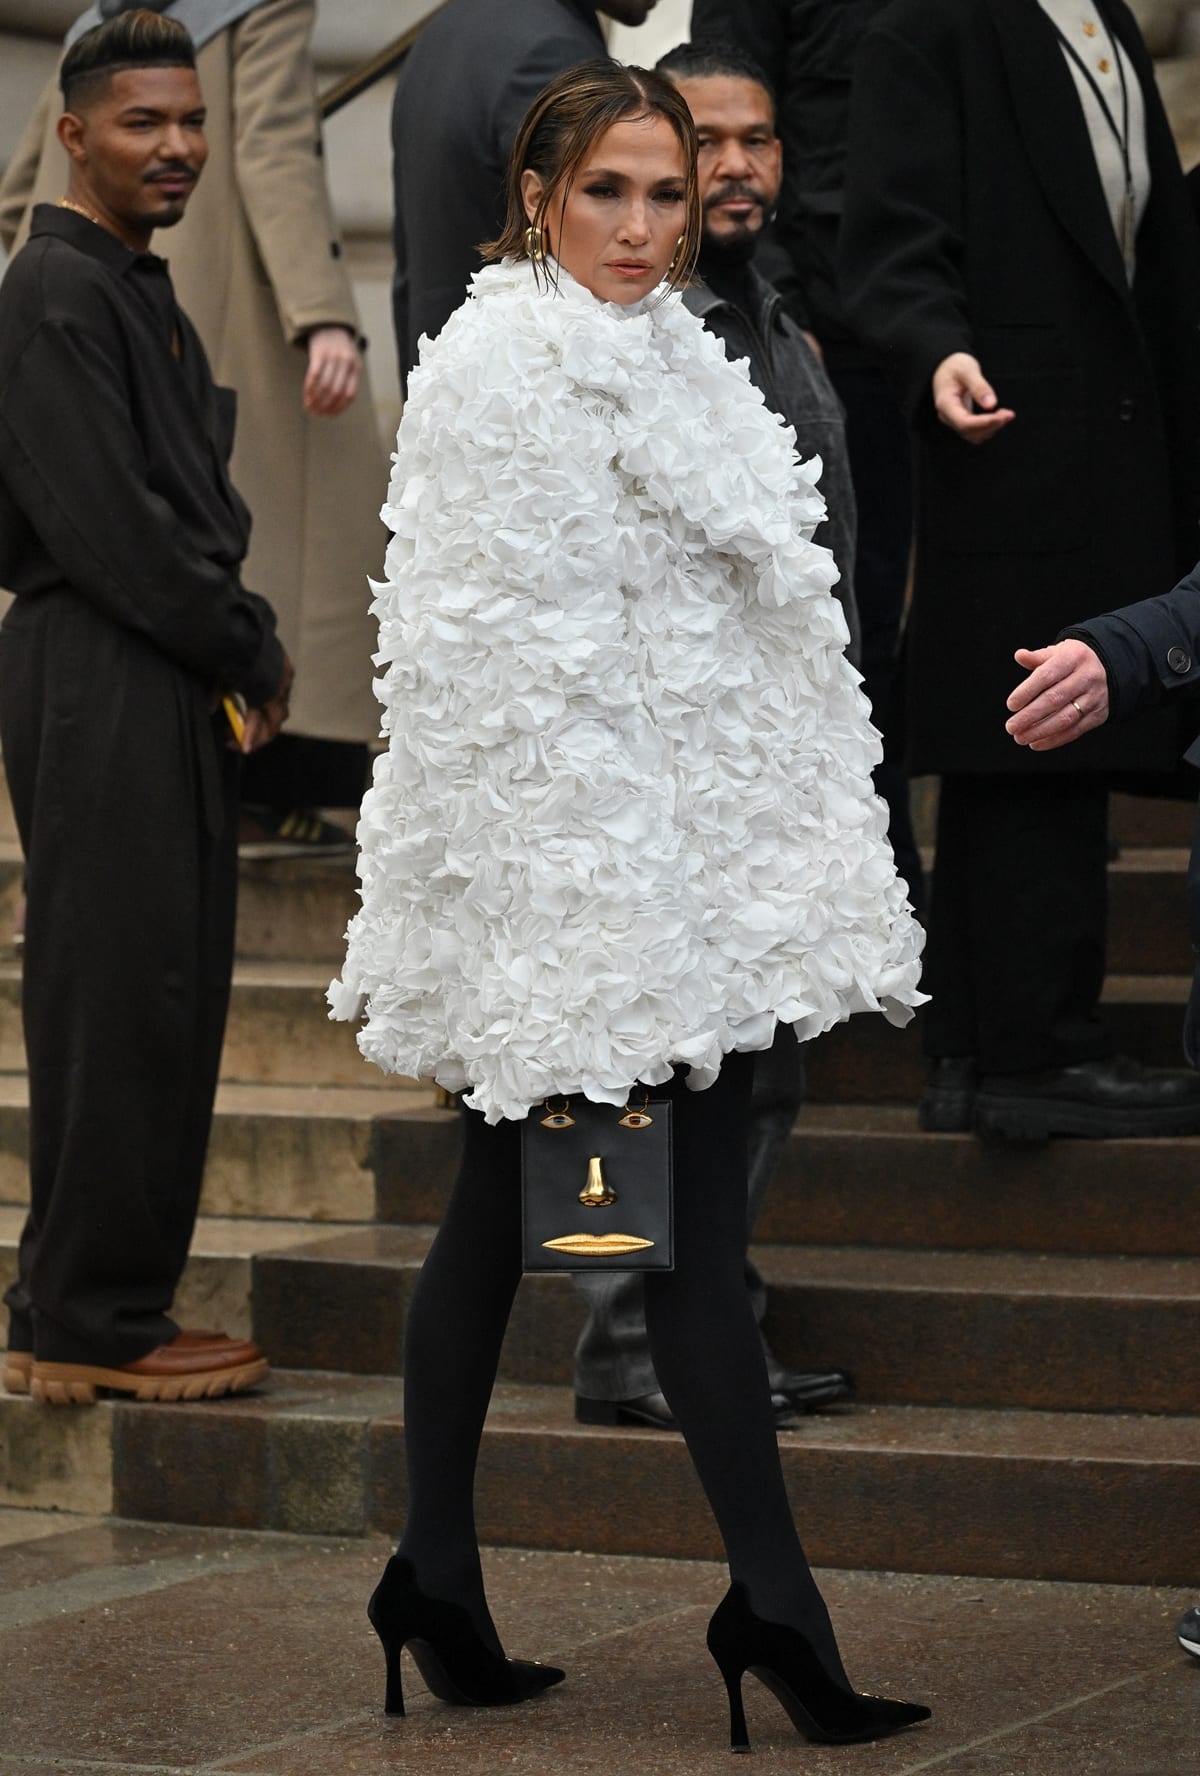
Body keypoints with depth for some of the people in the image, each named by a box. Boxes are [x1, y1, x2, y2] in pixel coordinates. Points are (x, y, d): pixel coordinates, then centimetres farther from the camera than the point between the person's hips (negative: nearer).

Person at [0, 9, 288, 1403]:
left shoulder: (137, 289, 18)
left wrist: (247, 647, 6)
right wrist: (248, 650, -10)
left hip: (173, 686, 10)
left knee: (165, 1000, 11)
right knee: (118, 997, -7)